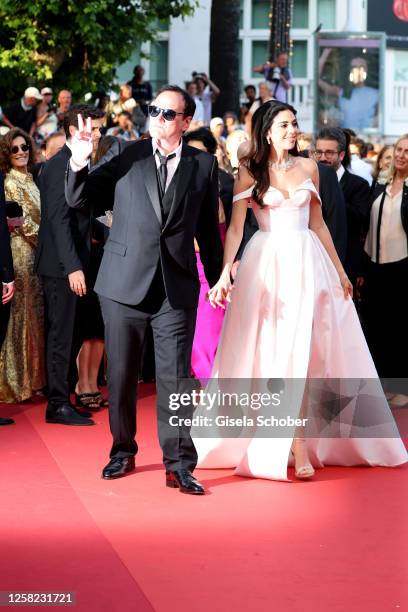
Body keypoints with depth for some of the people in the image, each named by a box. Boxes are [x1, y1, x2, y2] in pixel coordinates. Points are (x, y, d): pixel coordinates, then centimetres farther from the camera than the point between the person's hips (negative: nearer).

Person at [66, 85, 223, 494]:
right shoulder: (124, 155, 3)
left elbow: (209, 228, 12)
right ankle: (123, 452, 25)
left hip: (177, 288, -1)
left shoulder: (204, 165, 5)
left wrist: (217, 279, 13)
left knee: (175, 377, -2)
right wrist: (80, 162, -14)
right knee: (120, 375, 10)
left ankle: (178, 465, 2)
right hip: (124, 283, 1)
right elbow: (77, 200, 3)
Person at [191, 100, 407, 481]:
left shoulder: (308, 168, 9)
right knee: (269, 350, -2)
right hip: (266, 264, -2)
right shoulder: (249, 173, 0)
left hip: (306, 263, 2)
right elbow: (235, 227, -7)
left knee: (304, 350, -5)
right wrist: (225, 273, -19)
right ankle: (296, 444, 7)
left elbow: (318, 224, 15)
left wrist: (340, 270, 15)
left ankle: (297, 441, -4)